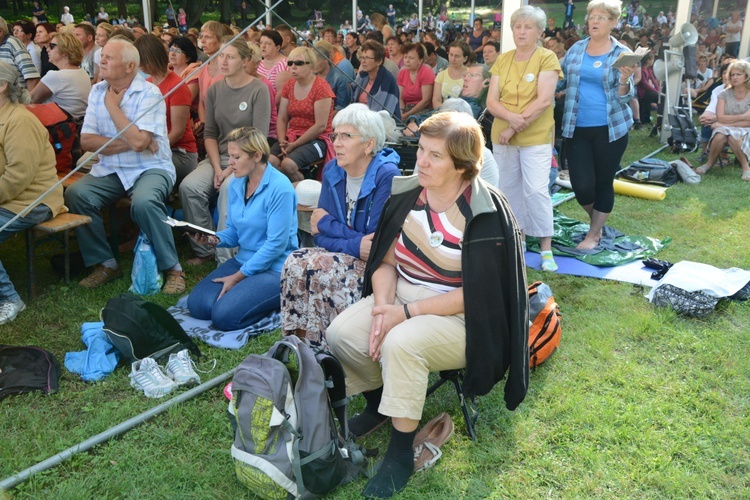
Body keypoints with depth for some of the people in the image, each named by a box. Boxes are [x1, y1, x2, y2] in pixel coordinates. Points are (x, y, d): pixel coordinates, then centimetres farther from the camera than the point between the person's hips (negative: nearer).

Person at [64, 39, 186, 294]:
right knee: (75, 194, -19)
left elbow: (138, 142, -23)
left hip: (150, 168, -5)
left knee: (143, 202, -34)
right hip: (110, 170, 5)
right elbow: (86, 141, -1)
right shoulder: (97, 91, 7)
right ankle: (104, 263, -2)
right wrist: (127, 143, -14)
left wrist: (112, 106, -12)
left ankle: (172, 268, -15)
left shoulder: (149, 93, -10)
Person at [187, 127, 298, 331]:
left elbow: (276, 244, -19)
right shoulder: (236, 184, 6)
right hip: (244, 259, 7)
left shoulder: (280, 188, -18)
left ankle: (279, 299, 3)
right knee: (197, 305, -9)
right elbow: (234, 231, 13)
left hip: (274, 268, -7)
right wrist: (214, 239, -11)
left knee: (224, 316, -21)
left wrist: (238, 277, -15)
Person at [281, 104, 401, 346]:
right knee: (296, 261, -21)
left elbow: (377, 243, -20)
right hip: (347, 257, 6)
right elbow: (320, 236, -1)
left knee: (316, 267, -26)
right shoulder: (332, 171, 2)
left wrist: (327, 223, -8)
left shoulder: (387, 176, -18)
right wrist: (355, 245, -23)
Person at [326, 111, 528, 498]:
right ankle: (378, 403, 16)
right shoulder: (405, 194, -2)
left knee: (401, 344, -33)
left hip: (460, 317, -6)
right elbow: (386, 262, 2)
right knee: (340, 334, -15)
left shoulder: (485, 215, -19)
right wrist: (382, 309, -17)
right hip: (401, 295, 6)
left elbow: (474, 293, -20)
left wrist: (406, 314, -23)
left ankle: (401, 452, -11)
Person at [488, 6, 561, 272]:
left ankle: (546, 249, 0)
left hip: (536, 137, -5)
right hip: (502, 136, 5)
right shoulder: (502, 60, 7)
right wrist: (512, 117, -20)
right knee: (509, 189, 11)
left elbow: (544, 100, -16)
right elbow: (491, 101, 0)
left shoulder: (547, 58, -6)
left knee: (536, 190, -10)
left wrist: (515, 127, -18)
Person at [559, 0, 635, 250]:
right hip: (577, 128, 2)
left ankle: (594, 234, 25)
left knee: (604, 183, 8)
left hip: (610, 129, -2)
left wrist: (624, 80, -26)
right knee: (582, 187, -3)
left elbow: (624, 97, -8)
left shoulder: (622, 53, -3)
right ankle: (596, 220, 29)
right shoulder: (576, 48, 5)